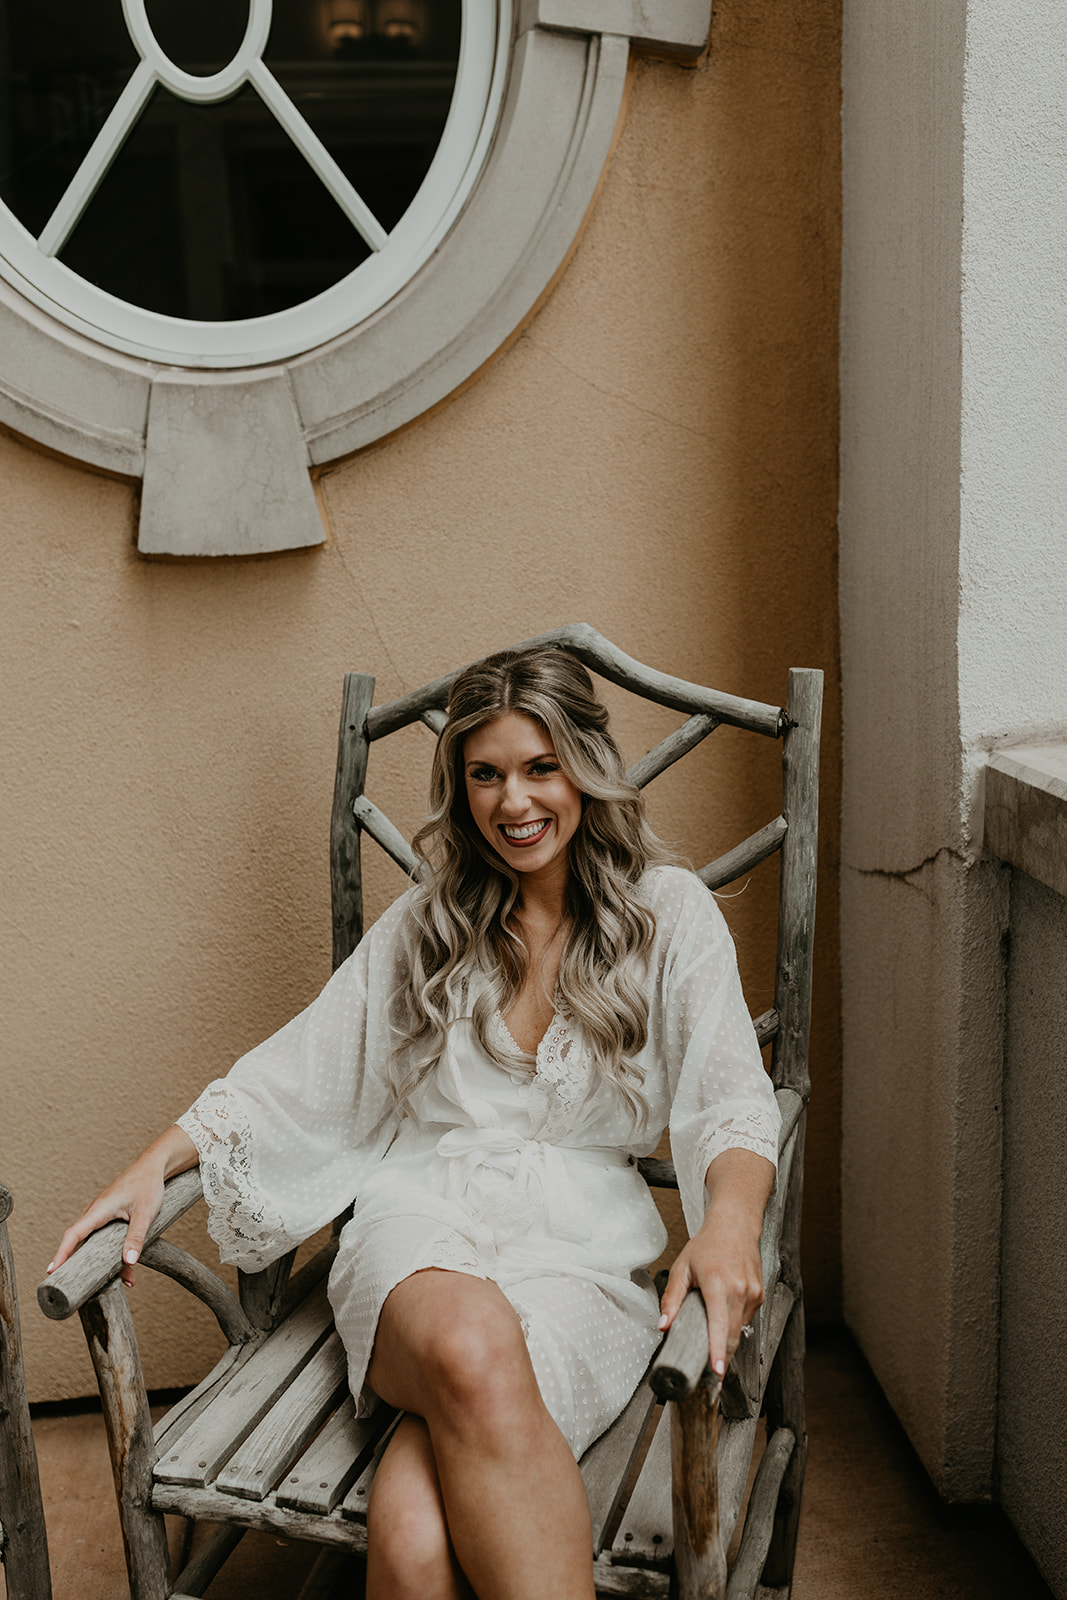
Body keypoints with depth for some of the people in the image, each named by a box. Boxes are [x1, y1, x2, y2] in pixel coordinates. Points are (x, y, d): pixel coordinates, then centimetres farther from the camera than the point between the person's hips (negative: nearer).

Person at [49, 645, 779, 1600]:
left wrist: (728, 1221, -24)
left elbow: (734, 1098, -2)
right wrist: (156, 1164, 1)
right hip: (422, 1225, 2)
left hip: (582, 1244, -2)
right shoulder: (427, 921, 16)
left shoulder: (670, 912, 7)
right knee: (472, 1349, -38)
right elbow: (301, 1069, 15)